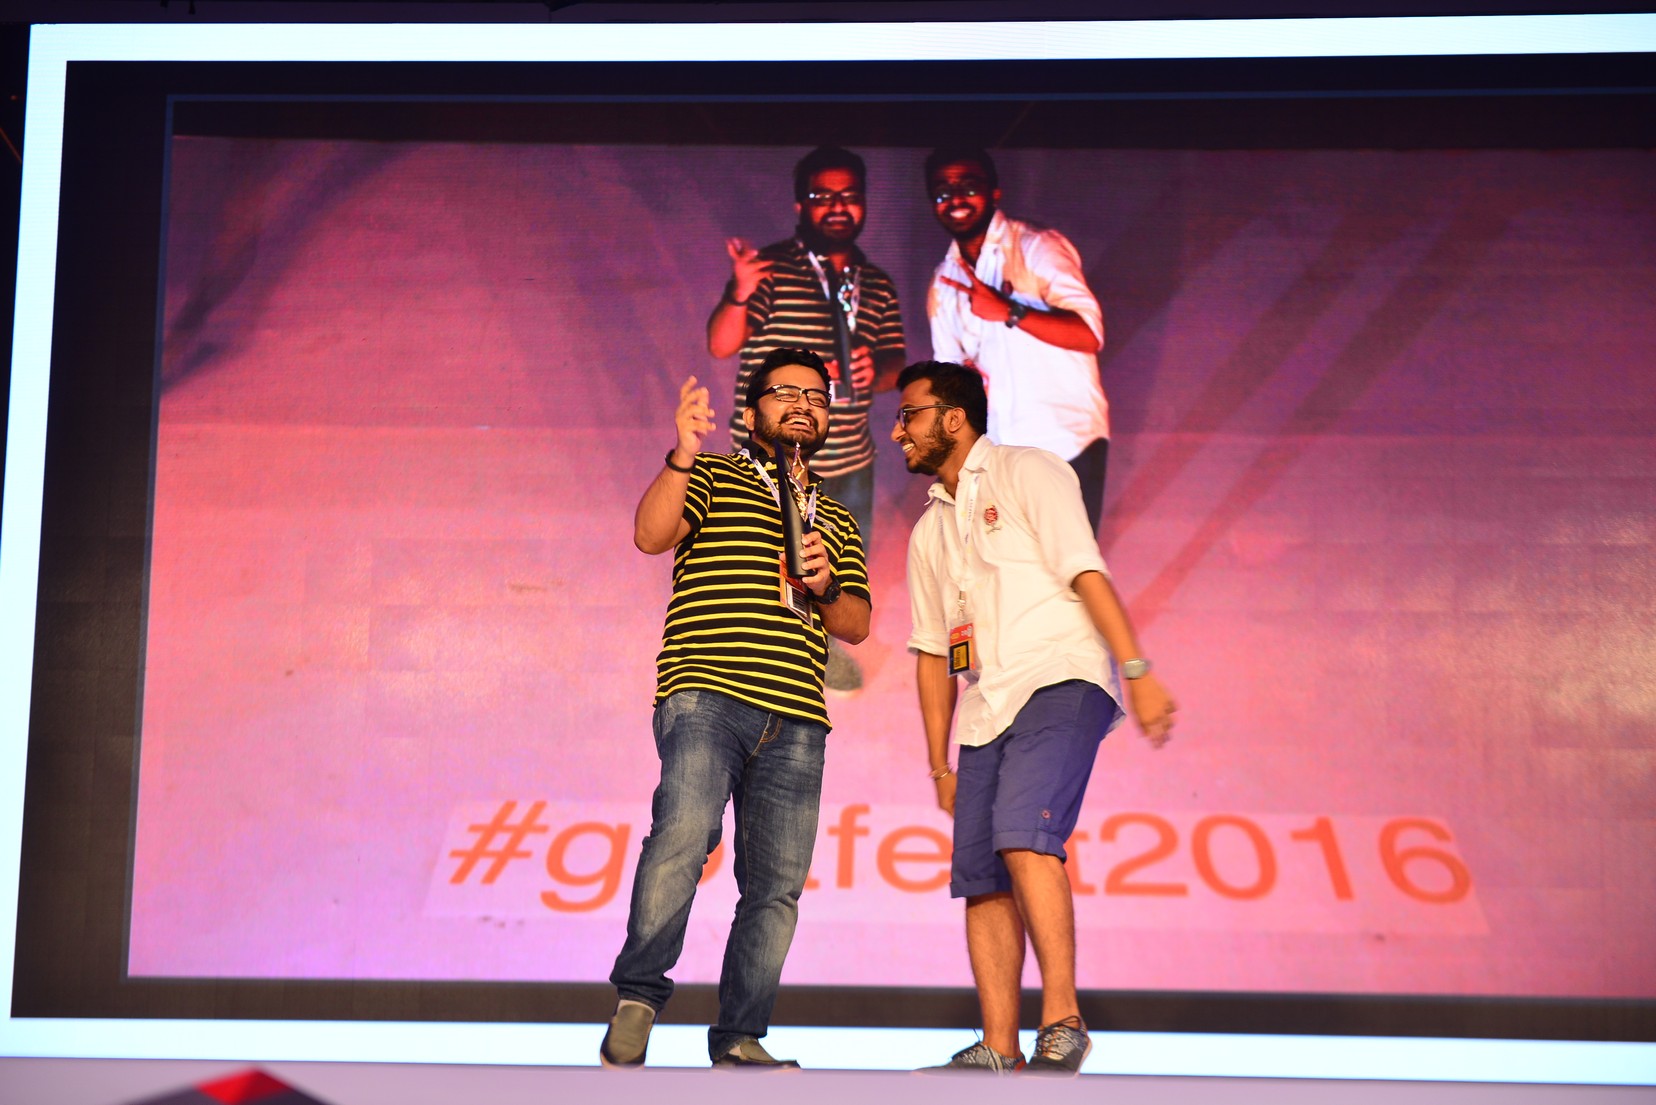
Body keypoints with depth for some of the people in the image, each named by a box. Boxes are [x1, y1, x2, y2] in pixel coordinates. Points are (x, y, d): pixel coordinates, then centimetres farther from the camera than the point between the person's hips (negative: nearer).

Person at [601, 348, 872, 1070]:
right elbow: (650, 534, -7)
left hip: (795, 723, 5)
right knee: (683, 834, -26)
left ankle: (739, 1038, 6)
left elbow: (856, 626, 20)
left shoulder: (836, 519, 25)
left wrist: (825, 588, -1)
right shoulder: (712, 478, 12)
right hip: (706, 695, -5)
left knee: (776, 885, -1)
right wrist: (682, 456, -21)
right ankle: (637, 995, -14)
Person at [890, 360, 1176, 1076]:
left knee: (1023, 836, -26)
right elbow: (932, 654, 25)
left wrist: (1138, 671, -17)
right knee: (980, 879, -3)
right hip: (984, 711, 7)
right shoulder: (928, 534, 24)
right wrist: (940, 766, 20)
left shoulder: (1024, 472, 4)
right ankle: (998, 1048, -1)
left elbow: (1086, 573, -7)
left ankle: (1062, 1019, -25)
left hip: (1059, 682, -7)